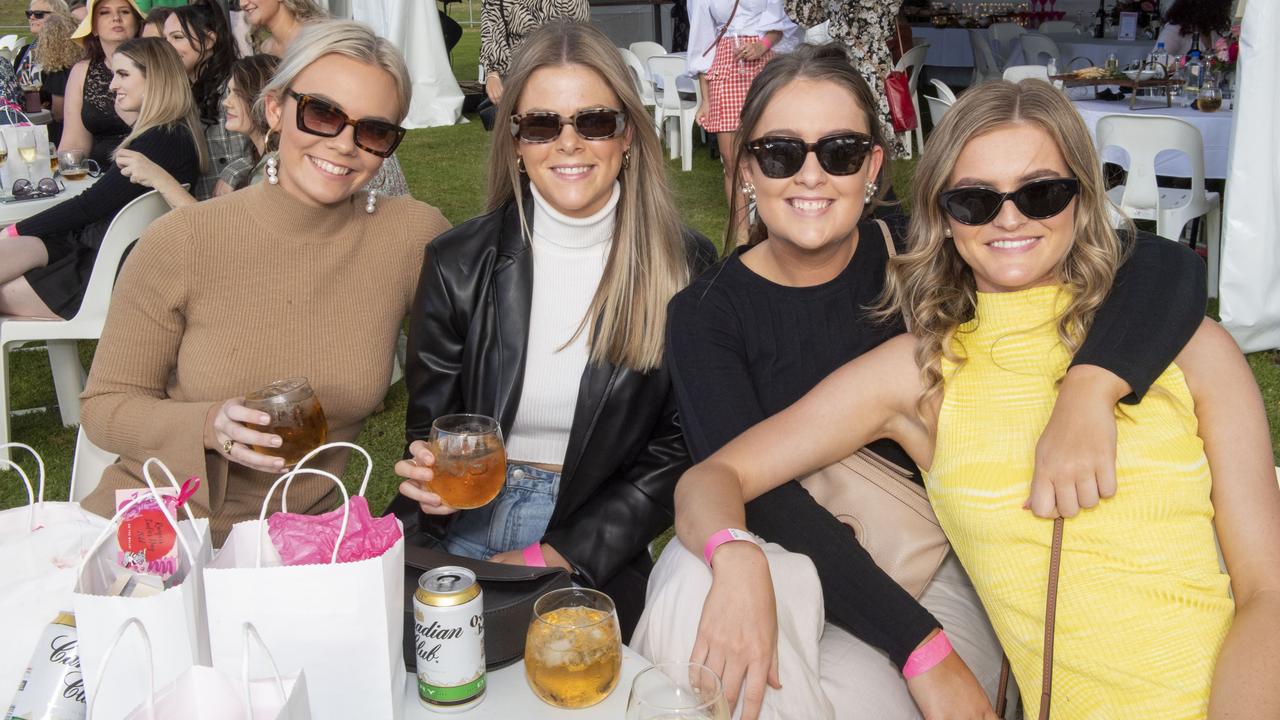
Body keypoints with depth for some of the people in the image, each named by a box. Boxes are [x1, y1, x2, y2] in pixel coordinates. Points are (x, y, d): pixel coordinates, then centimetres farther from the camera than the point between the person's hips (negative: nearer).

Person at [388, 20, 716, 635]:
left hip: (592, 544, -2)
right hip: (462, 528, 2)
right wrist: (432, 478, -17)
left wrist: (562, 555, -10)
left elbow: (678, 447, -1)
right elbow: (426, 425, 8)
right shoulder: (457, 263, -1)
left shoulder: (686, 267, -3)